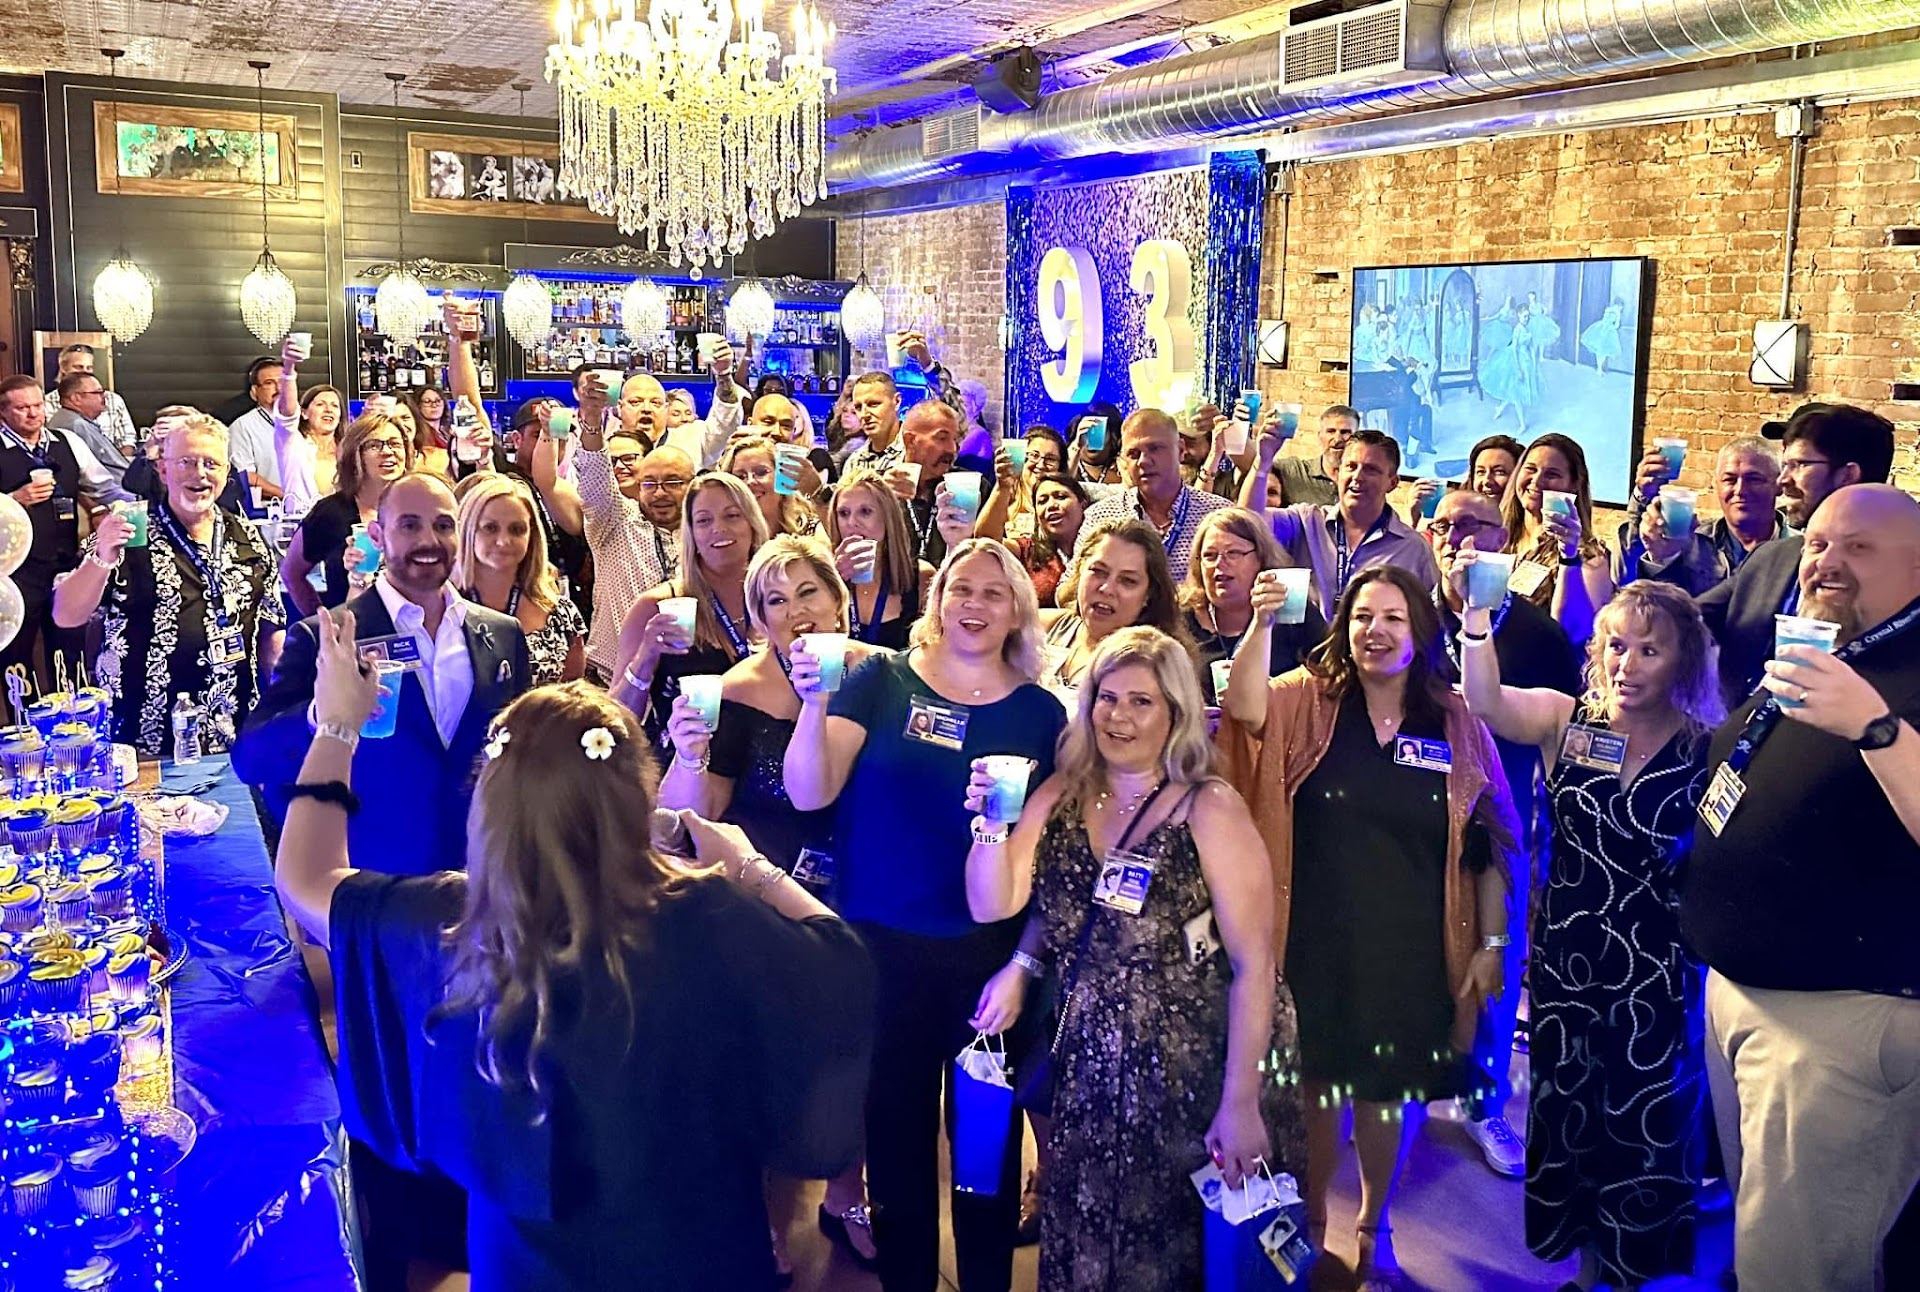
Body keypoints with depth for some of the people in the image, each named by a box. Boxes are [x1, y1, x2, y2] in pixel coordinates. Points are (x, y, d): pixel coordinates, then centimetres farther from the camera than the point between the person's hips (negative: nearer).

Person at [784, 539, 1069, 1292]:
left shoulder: (1042, 713, 0)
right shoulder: (882, 681, -4)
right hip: (883, 944, -1)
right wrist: (816, 702, -28)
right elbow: (808, 795, -13)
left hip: (992, 950, 1)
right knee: (893, 1128, 12)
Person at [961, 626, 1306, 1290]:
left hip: (1192, 1070, -4)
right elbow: (990, 906, -2)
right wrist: (992, 823, -19)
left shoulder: (1208, 808, -12)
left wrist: (1241, 1104, -18)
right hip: (1089, 1067, 4)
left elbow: (1254, 964, -15)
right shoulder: (1060, 796, 2)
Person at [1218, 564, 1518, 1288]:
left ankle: (1374, 1227, 39)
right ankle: (1311, 1223, 33)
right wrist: (1262, 622, -38)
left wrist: (1492, 943, 1)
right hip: (1316, 944, -1)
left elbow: (1488, 845, 3)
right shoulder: (1308, 703, -3)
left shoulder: (1458, 725, -1)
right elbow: (1243, 705, -25)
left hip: (1411, 952, 1)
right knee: (1315, 1080, 9)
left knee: (1389, 1090, 14)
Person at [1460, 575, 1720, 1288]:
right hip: (1566, 963, 2)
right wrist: (1477, 613, -33)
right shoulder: (1566, 720, -3)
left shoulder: (1705, 751, -7)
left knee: (1646, 1131, 11)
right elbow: (1486, 700, -22)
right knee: (1564, 1117, 15)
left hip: (1659, 978, -2)